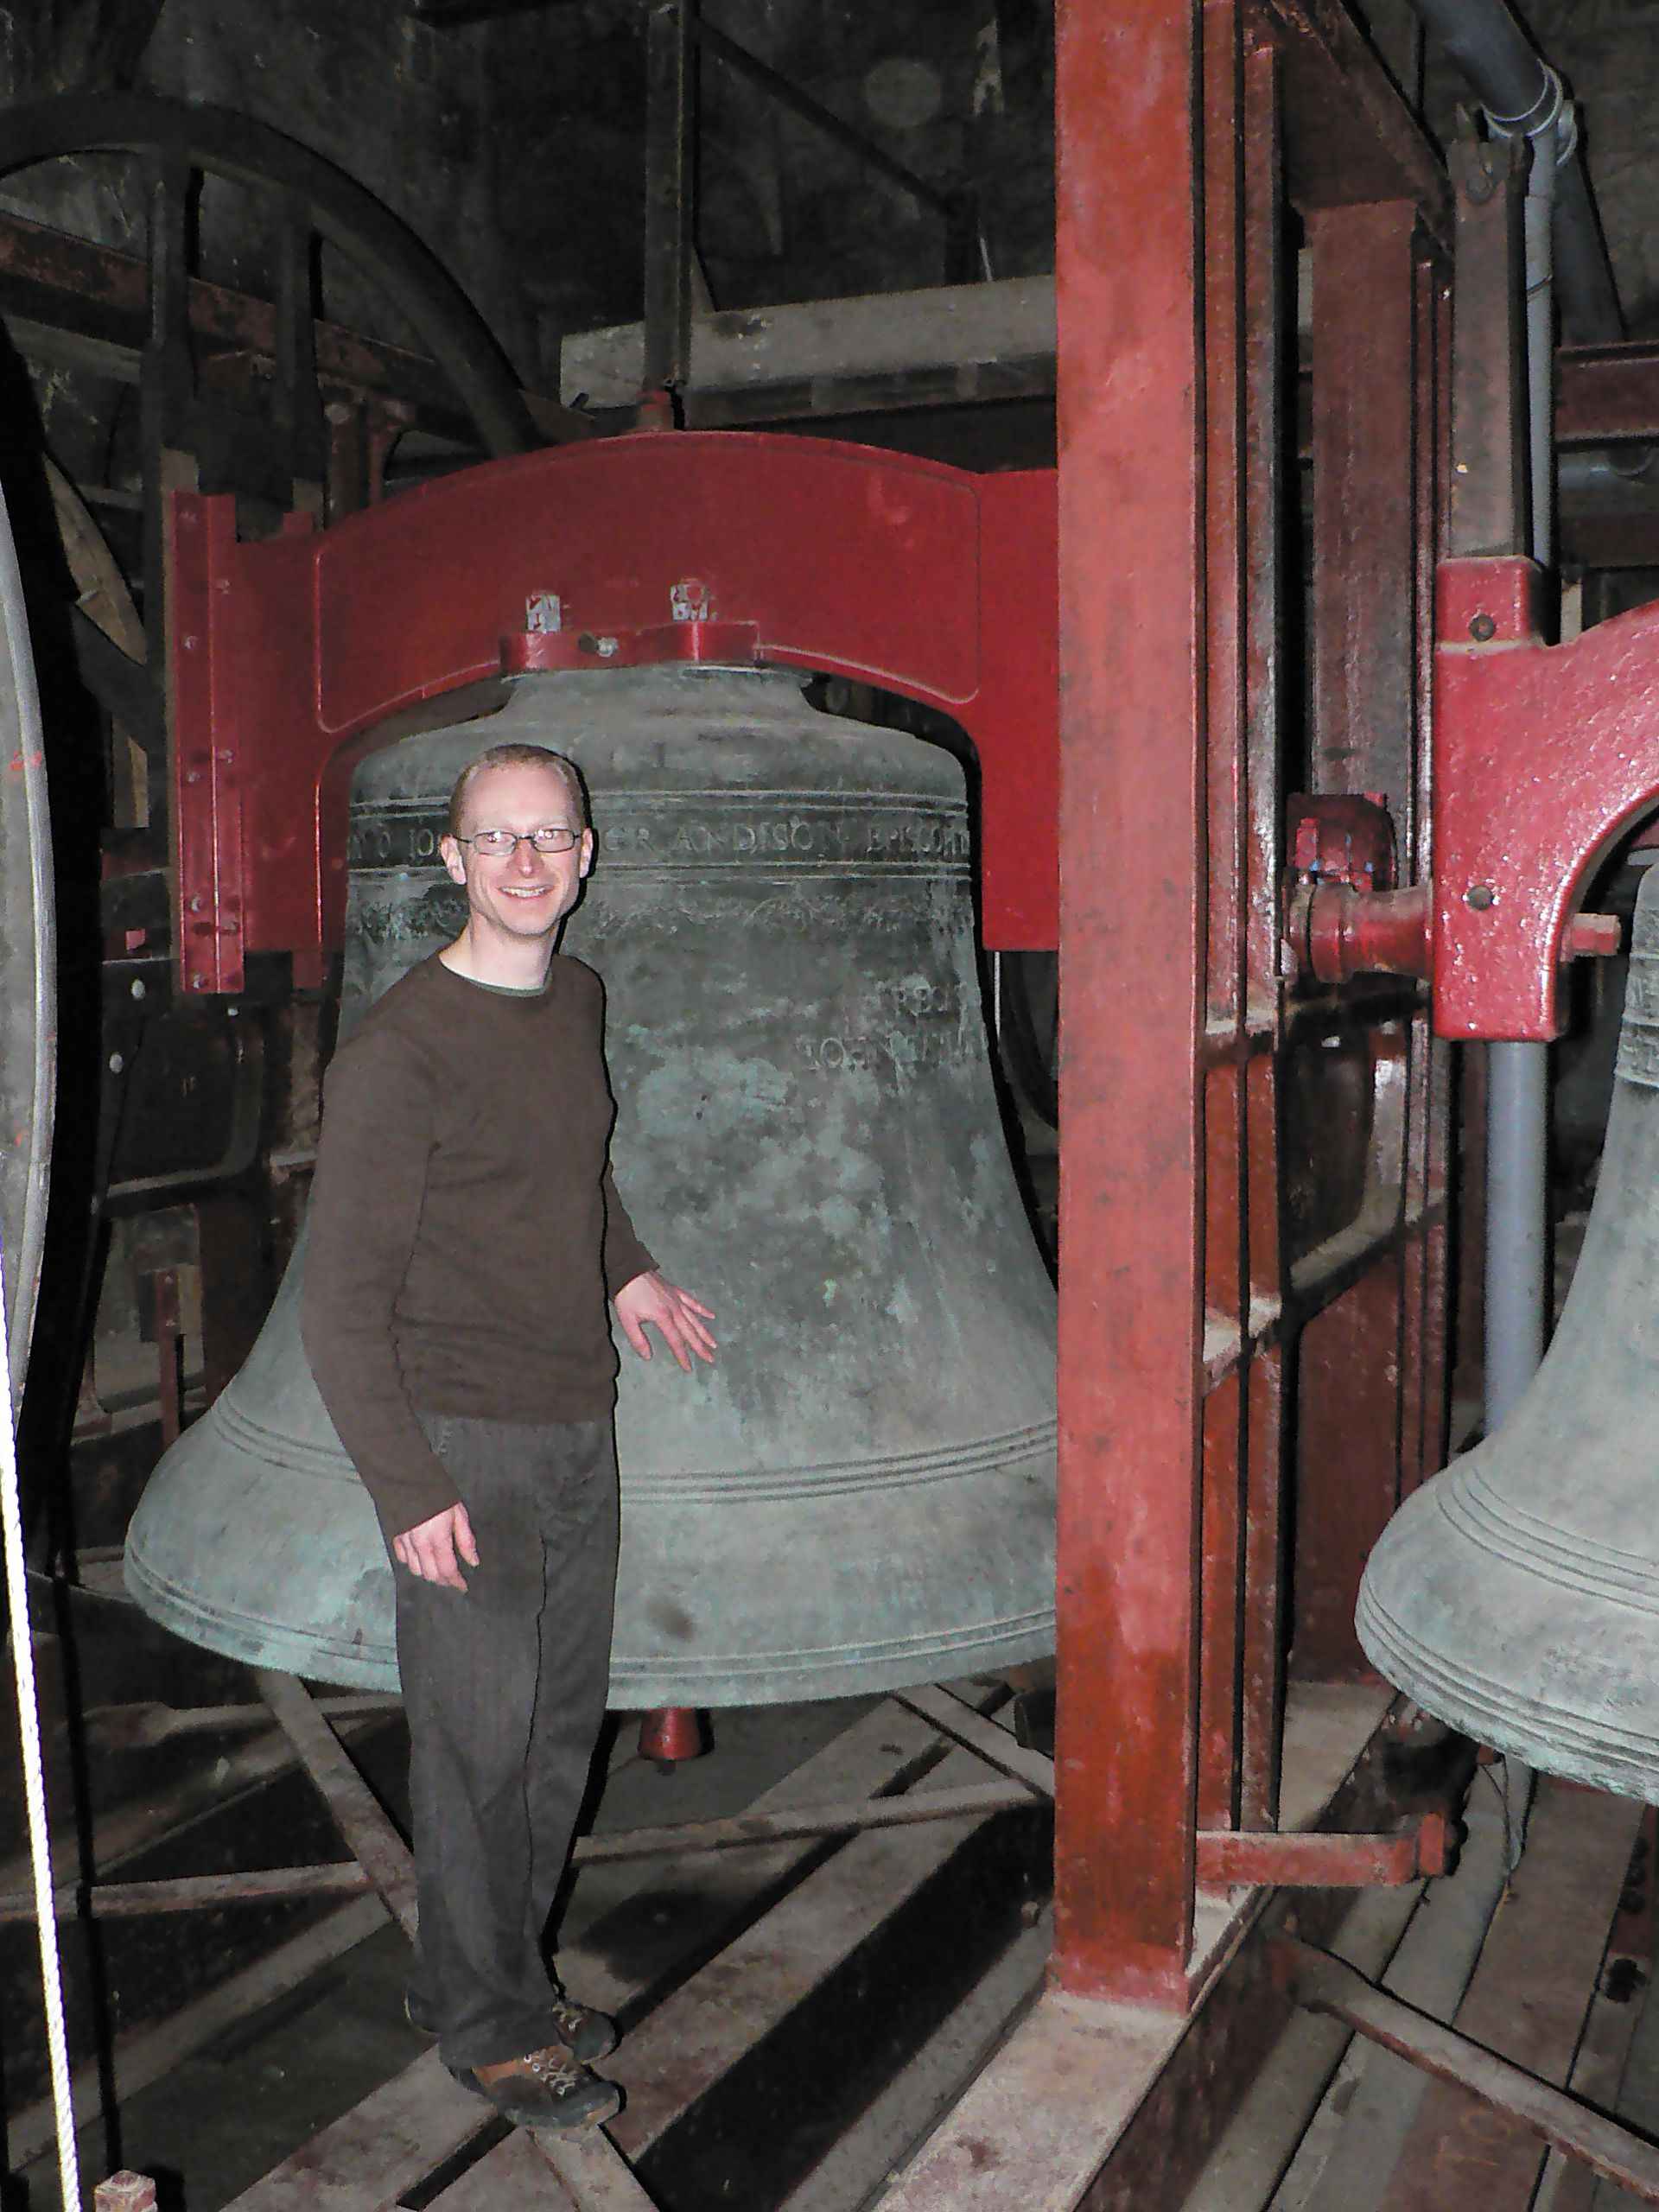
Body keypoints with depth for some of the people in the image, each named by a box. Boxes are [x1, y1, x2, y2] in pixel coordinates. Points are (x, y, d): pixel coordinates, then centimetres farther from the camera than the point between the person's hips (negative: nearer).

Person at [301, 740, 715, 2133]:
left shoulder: (580, 1000, 6)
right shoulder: (399, 1050, -16)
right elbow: (342, 1300, -15)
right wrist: (408, 1488, -18)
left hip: (579, 1429, 7)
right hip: (464, 1443, -7)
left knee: (562, 1721, 14)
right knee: (480, 1740, 3)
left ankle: (497, 1975, 32)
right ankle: (489, 2022, 22)